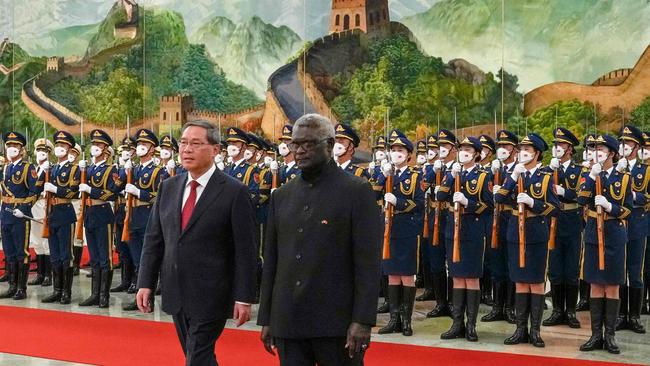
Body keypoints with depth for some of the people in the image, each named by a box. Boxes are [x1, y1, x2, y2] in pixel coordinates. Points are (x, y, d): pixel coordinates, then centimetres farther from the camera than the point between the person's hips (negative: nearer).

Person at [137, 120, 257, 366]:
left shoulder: (234, 192, -9)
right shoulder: (168, 187, 8)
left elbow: (245, 251, -10)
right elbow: (153, 239, 10)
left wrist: (244, 298, -12)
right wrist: (145, 283, 3)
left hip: (211, 297, -6)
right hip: (176, 295, 6)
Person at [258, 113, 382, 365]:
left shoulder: (357, 191, -3)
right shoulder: (281, 196, 12)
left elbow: (368, 262, -8)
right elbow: (271, 261, 14)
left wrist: (363, 321, -14)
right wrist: (266, 319, 11)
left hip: (337, 324, -4)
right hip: (288, 323, 5)